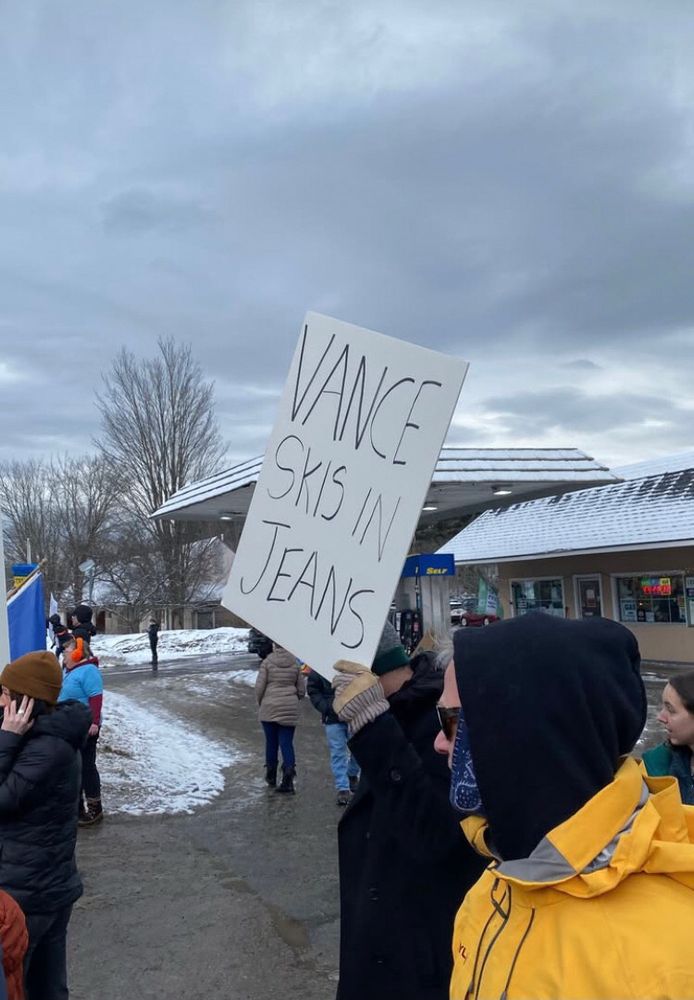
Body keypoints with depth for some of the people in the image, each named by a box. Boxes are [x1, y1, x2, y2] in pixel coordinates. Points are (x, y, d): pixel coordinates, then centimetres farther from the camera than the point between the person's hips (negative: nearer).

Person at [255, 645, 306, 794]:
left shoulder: (267, 662, -6)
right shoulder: (295, 664, 1)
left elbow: (259, 687, -7)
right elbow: (301, 691, 5)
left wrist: (260, 703, 10)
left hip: (269, 708, -1)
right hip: (290, 709, 1)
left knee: (271, 742, 12)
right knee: (287, 742, 4)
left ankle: (271, 777, 26)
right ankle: (289, 769, -17)